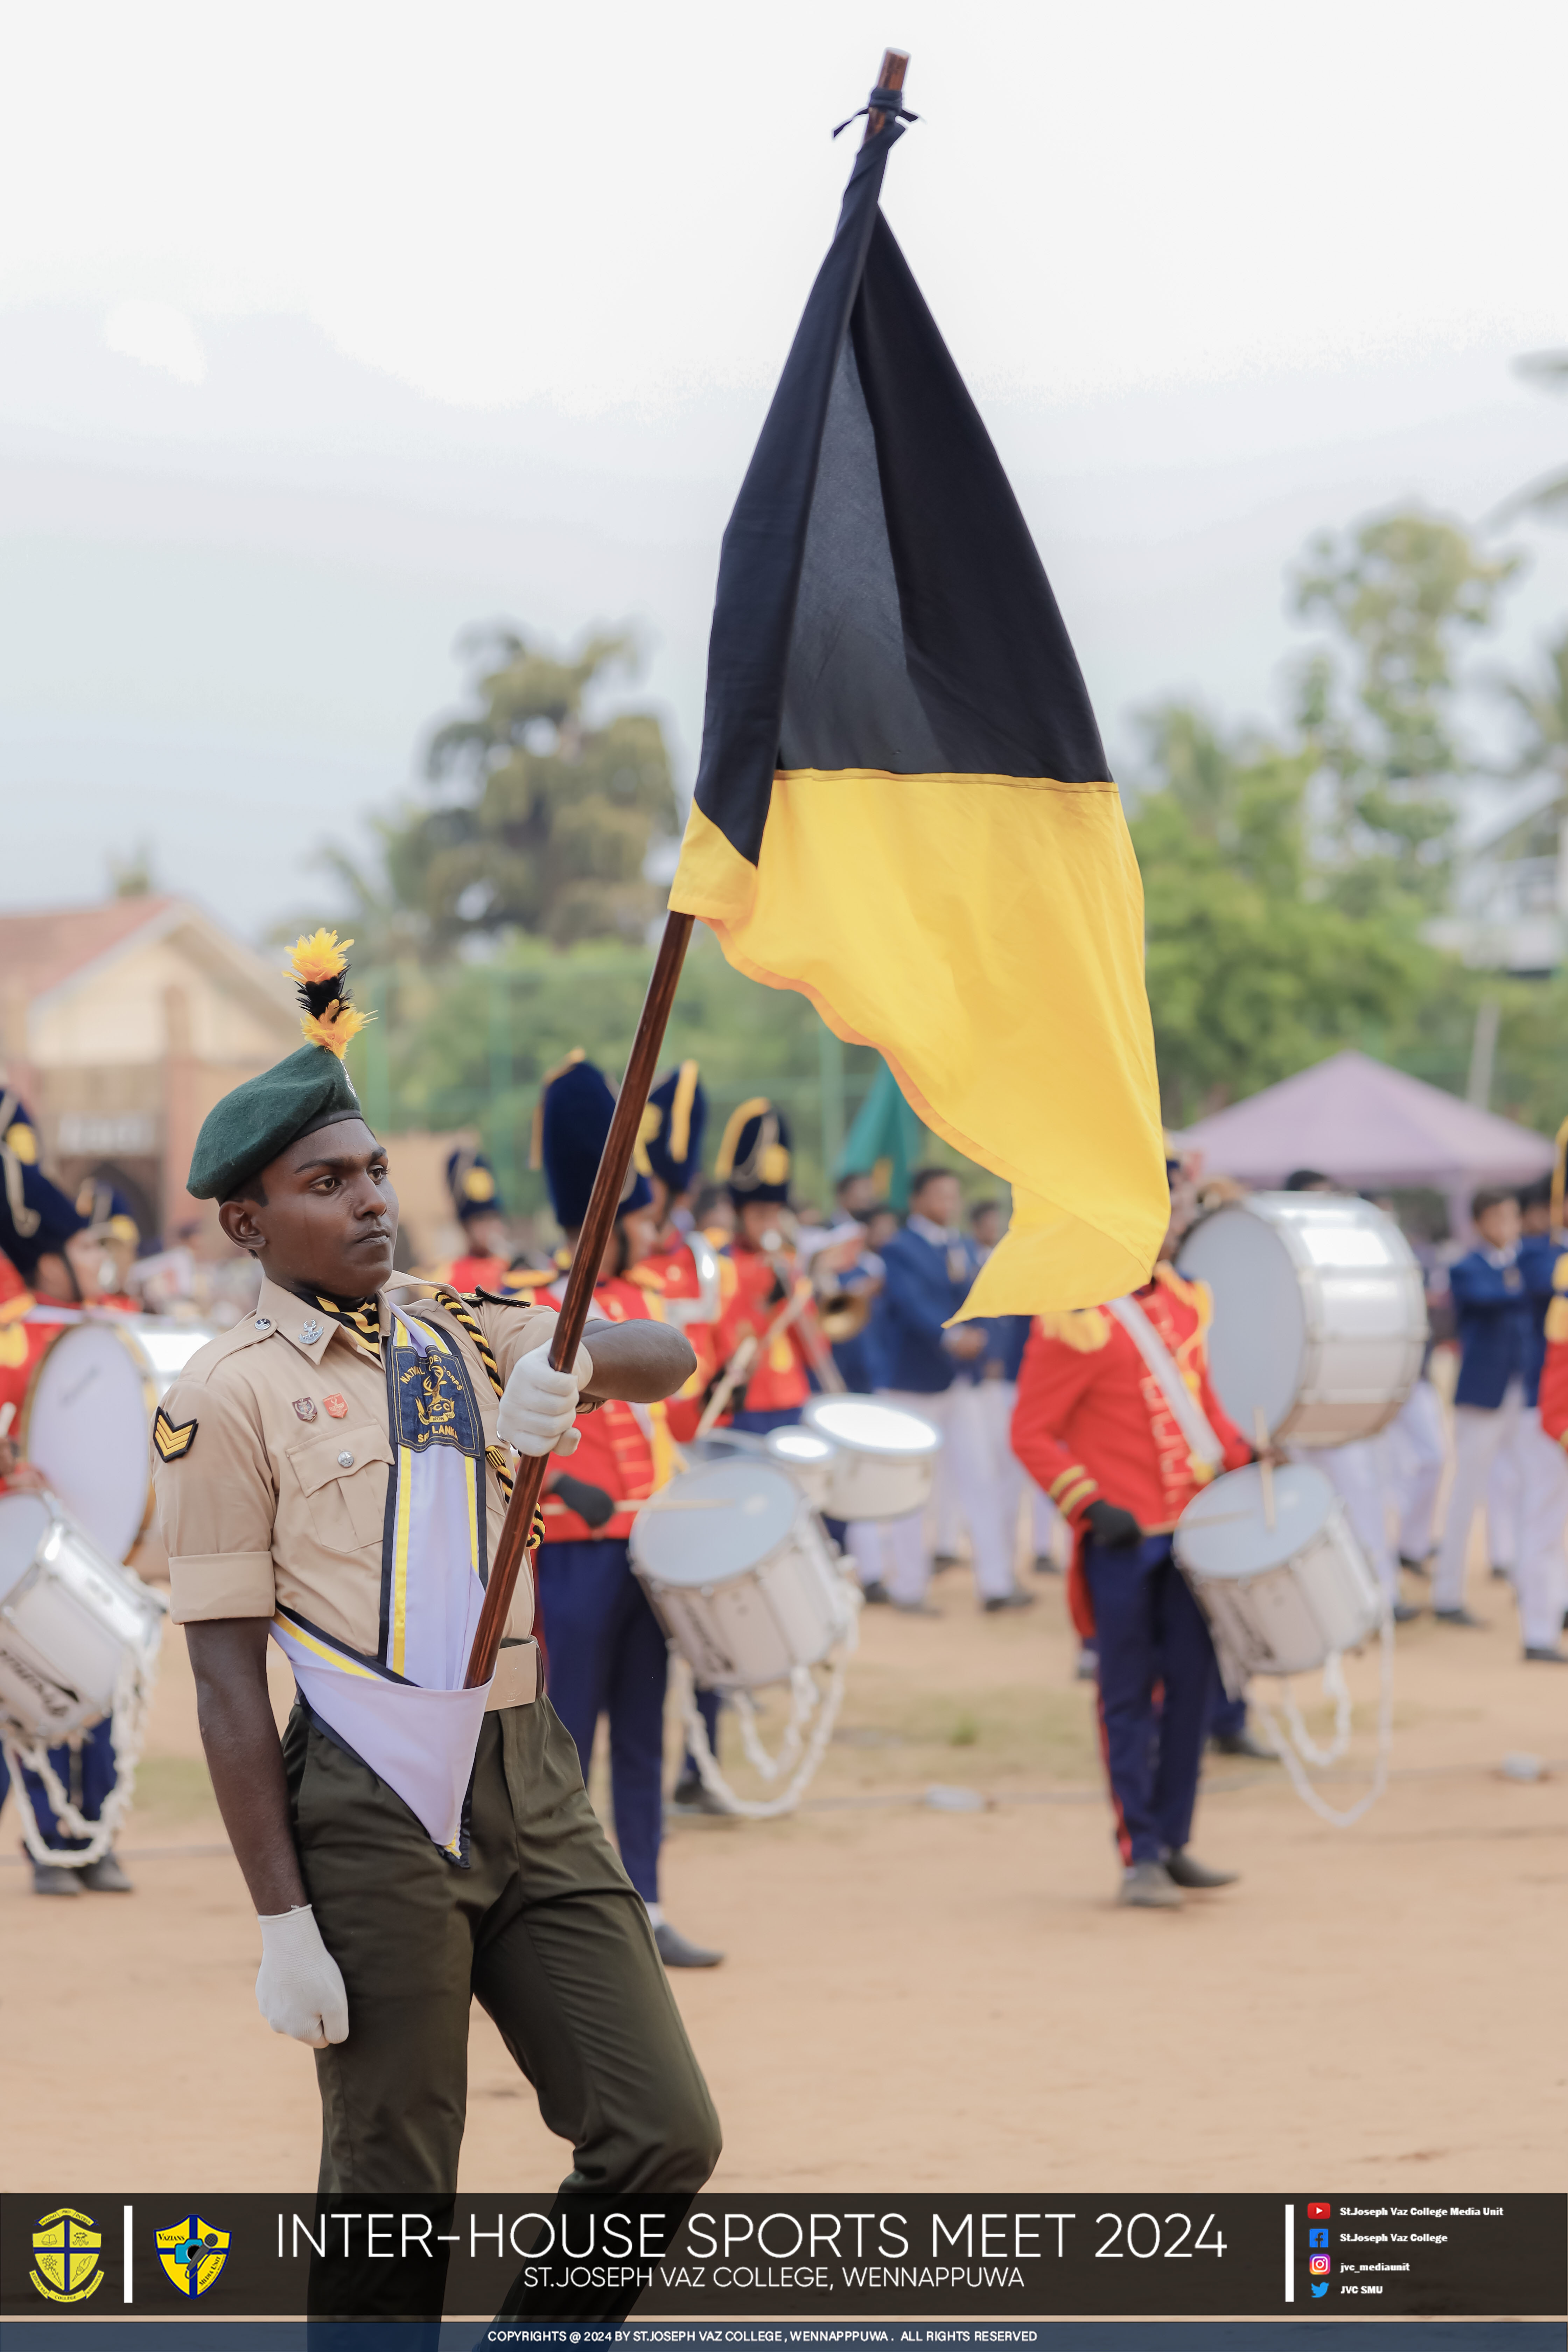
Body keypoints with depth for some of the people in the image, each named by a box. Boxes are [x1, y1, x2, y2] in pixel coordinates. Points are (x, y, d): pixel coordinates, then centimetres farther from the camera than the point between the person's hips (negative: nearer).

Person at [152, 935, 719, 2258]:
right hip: (375, 1812, -6)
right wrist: (283, 1922, -13)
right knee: (391, 2196, 1)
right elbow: (228, 1684, -8)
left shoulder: (464, 1334, 13)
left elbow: (669, 1359, 3)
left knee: (664, 2137, 2)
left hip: (530, 1778, 6)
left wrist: (570, 1364, -20)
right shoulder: (230, 1397, -5)